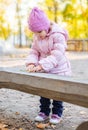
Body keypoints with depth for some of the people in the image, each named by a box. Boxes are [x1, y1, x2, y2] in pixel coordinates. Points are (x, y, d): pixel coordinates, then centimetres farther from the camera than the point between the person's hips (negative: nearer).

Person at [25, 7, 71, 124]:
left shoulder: (58, 35, -22)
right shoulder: (37, 37, 0)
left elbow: (56, 55, -29)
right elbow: (34, 51, 1)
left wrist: (41, 65, -36)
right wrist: (31, 63, -20)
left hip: (58, 71, -6)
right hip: (43, 72, 6)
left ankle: (57, 113, 23)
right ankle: (44, 112, 30)